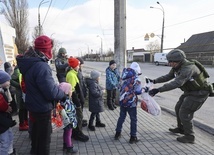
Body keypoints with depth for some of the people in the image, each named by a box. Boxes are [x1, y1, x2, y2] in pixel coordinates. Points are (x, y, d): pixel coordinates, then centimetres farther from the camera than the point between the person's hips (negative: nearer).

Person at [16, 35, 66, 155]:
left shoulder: (29, 63, 2)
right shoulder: (41, 66, -30)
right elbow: (51, 92, -30)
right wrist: (63, 94, -10)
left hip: (33, 104, 10)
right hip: (42, 107, -10)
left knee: (37, 131, 29)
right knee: (44, 137, 9)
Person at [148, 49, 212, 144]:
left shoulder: (188, 68, -34)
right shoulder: (177, 67, -3)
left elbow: (176, 83, -42)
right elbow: (168, 77, 9)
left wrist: (158, 90, -45)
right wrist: (154, 81, -3)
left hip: (199, 93, -10)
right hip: (189, 91, 10)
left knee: (184, 113, -8)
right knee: (178, 108, 18)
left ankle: (189, 137, 7)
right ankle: (181, 128, 37)